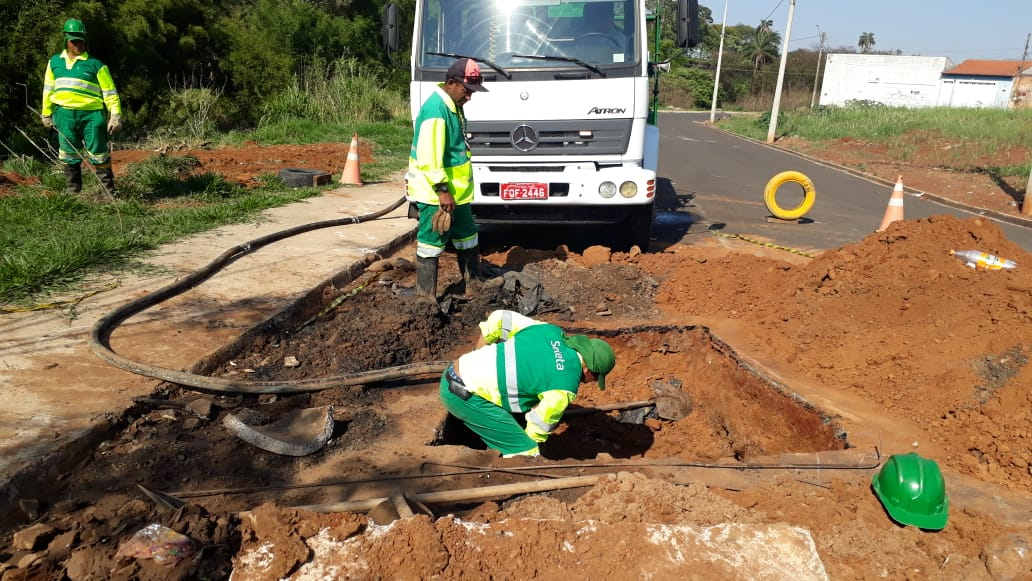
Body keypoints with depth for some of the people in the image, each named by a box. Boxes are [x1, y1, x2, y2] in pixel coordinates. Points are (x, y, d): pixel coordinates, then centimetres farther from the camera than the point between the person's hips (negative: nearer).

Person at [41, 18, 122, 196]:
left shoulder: (95, 65, 1)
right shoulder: (54, 62, 14)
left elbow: (110, 92, -2)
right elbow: (48, 90, 20)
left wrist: (116, 115, -11)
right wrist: (46, 114, 18)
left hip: (91, 115, -4)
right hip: (64, 115, 4)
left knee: (99, 156, -2)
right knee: (69, 157, 9)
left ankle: (109, 193, 4)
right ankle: (74, 192, 19)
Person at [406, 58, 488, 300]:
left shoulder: (454, 106, 11)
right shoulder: (435, 109, -21)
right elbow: (429, 156, -26)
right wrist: (442, 189, -26)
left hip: (458, 191, 10)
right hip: (436, 194, -10)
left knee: (468, 238, 19)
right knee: (432, 243, -1)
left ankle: (474, 286, 33)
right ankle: (426, 296, 9)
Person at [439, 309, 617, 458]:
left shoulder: (551, 331, 4)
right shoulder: (566, 387, -13)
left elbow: (498, 318, 6)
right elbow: (539, 427, -2)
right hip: (464, 395, -8)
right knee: (526, 453, -2)